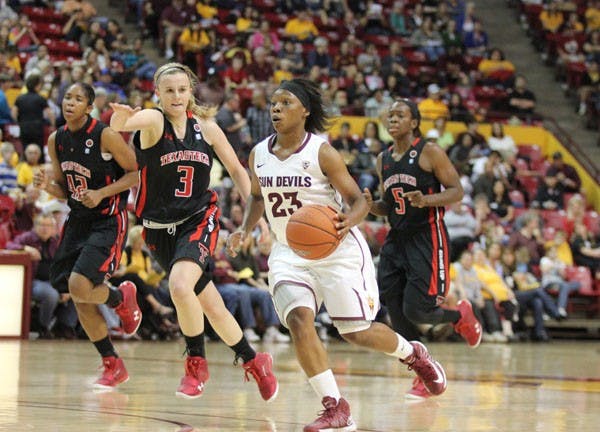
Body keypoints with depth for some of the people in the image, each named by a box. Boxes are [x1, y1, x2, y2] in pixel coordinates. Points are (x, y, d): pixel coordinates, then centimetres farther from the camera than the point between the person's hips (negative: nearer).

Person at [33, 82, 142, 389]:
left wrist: (101, 194, -19)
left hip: (108, 220, -7)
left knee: (80, 287, -23)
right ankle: (113, 367, 21)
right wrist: (47, 186, -8)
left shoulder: (106, 136, -15)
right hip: (77, 220, 7)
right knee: (79, 298, 7)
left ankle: (122, 298, 11)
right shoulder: (56, 140, 4)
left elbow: (137, 173, -9)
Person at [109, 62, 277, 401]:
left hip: (199, 220, -1)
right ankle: (254, 361, 30)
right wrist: (121, 116, -56)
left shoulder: (207, 128, -1)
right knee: (211, 305, 9)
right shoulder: (153, 121, -9)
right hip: (160, 227, 1)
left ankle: (197, 361, -7)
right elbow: (119, 125, -33)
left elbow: (237, 170, 12)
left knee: (180, 285, -28)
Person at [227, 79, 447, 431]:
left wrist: (348, 222, -33)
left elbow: (359, 200, -11)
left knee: (357, 332, -1)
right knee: (298, 319, -21)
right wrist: (245, 231, 3)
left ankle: (413, 353, 33)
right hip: (289, 252, 4)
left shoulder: (322, 153, -14)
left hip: (337, 250, -4)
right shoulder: (259, 155, 1)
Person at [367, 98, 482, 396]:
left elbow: (457, 191, -8)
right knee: (397, 315, -1)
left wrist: (425, 200, -25)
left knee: (416, 310, -14)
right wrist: (367, 205, -2)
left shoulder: (429, 152, -7)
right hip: (396, 239, 6)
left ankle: (460, 316, 19)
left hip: (426, 238, -6)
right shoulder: (383, 160, 12)